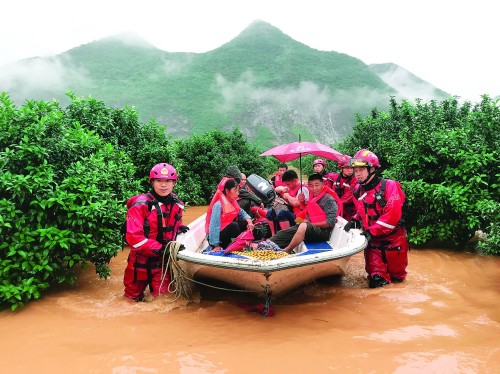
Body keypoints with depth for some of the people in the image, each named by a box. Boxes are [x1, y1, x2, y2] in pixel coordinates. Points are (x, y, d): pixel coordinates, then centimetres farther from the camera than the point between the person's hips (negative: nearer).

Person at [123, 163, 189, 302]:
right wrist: (159, 249, -27)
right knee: (135, 299, 15)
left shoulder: (177, 204, 0)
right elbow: (133, 237, -23)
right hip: (141, 261, -3)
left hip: (163, 262, 4)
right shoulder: (140, 205, -19)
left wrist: (179, 228, -2)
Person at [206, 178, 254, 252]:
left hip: (226, 234, 8)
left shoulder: (232, 201, 2)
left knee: (245, 222, -3)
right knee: (233, 225, -29)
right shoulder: (219, 204, -23)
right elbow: (214, 225, -26)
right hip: (216, 237, -8)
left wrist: (249, 221, -19)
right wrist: (216, 245, -28)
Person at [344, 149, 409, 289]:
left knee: (397, 277, 14)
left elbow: (392, 214, -24)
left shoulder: (389, 186, -15)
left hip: (393, 239, -3)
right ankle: (379, 276, 29)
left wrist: (372, 231, -25)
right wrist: (355, 220, 0)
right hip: (372, 241, 4)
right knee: (376, 281, -3)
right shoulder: (358, 191, 4)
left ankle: (396, 273, 46)